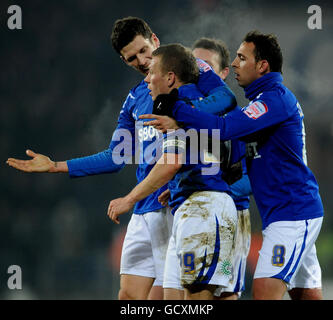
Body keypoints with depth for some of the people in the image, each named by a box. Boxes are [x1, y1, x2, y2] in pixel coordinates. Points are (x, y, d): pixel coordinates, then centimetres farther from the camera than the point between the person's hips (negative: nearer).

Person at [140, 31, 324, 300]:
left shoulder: (275, 98, -13)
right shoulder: (268, 99, 20)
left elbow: (225, 127, -26)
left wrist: (175, 110, -23)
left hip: (292, 214, -10)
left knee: (265, 290, -18)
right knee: (307, 294, 9)